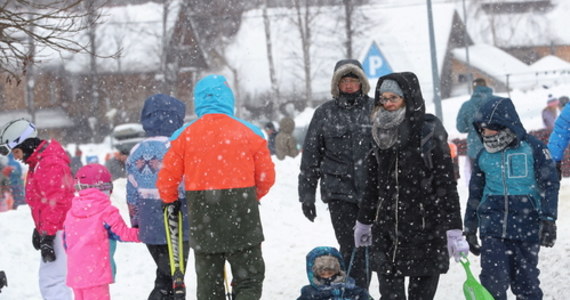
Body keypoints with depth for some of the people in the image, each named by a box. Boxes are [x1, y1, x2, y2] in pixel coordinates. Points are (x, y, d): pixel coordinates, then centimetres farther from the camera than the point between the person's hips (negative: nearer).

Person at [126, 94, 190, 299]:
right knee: (171, 282, -2)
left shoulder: (136, 153, 7)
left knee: (164, 276, 19)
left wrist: (136, 224, 22)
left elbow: (132, 193, 12)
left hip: (148, 228, 6)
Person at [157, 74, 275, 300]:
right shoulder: (250, 133, -3)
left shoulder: (183, 136, -3)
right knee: (249, 280, 8)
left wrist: (170, 201, 21)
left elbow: (166, 180, -1)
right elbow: (266, 178, 2)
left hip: (203, 223, 1)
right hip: (242, 222, -1)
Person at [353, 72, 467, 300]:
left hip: (425, 231, -5)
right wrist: (363, 222, 28)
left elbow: (447, 184, -11)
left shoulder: (429, 135, -8)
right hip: (386, 232, 5)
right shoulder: (383, 136, 11)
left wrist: (454, 230, -16)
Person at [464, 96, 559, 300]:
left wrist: (549, 220, -11)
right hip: (492, 228, 3)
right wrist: (470, 229, 21)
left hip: (526, 228, -3)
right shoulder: (484, 155, 10)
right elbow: (475, 193, 19)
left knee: (526, 282, 5)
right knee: (493, 282, -7)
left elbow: (549, 185, -3)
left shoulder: (533, 148, -2)